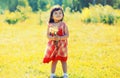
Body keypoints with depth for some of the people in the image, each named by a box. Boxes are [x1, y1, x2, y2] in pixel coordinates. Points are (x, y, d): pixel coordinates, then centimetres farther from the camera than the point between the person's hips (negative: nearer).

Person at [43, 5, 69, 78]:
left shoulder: (63, 24, -6)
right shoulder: (50, 25, -1)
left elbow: (67, 35, -8)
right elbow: (48, 35, -1)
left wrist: (59, 38, -24)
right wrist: (53, 38, -22)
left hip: (62, 45, -1)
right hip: (53, 45, 1)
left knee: (63, 60, 7)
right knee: (54, 60, 6)